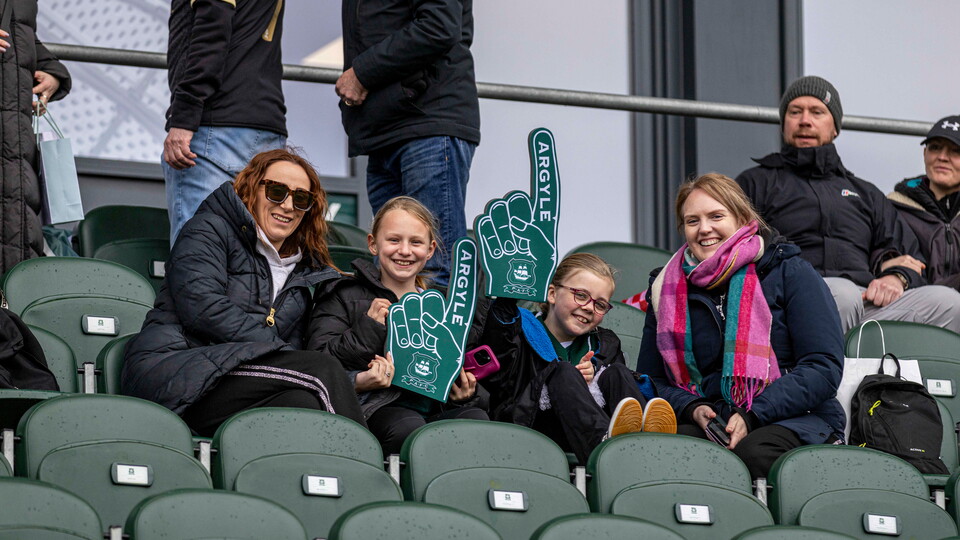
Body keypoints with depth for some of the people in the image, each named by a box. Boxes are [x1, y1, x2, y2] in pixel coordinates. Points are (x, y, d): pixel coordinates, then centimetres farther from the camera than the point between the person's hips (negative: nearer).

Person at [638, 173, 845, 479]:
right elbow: (651, 380, 19)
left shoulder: (789, 272, 5)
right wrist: (693, 409, -5)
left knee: (753, 452, -38)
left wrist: (751, 416, -15)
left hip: (795, 420, -2)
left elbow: (824, 368, -3)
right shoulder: (667, 288, 17)